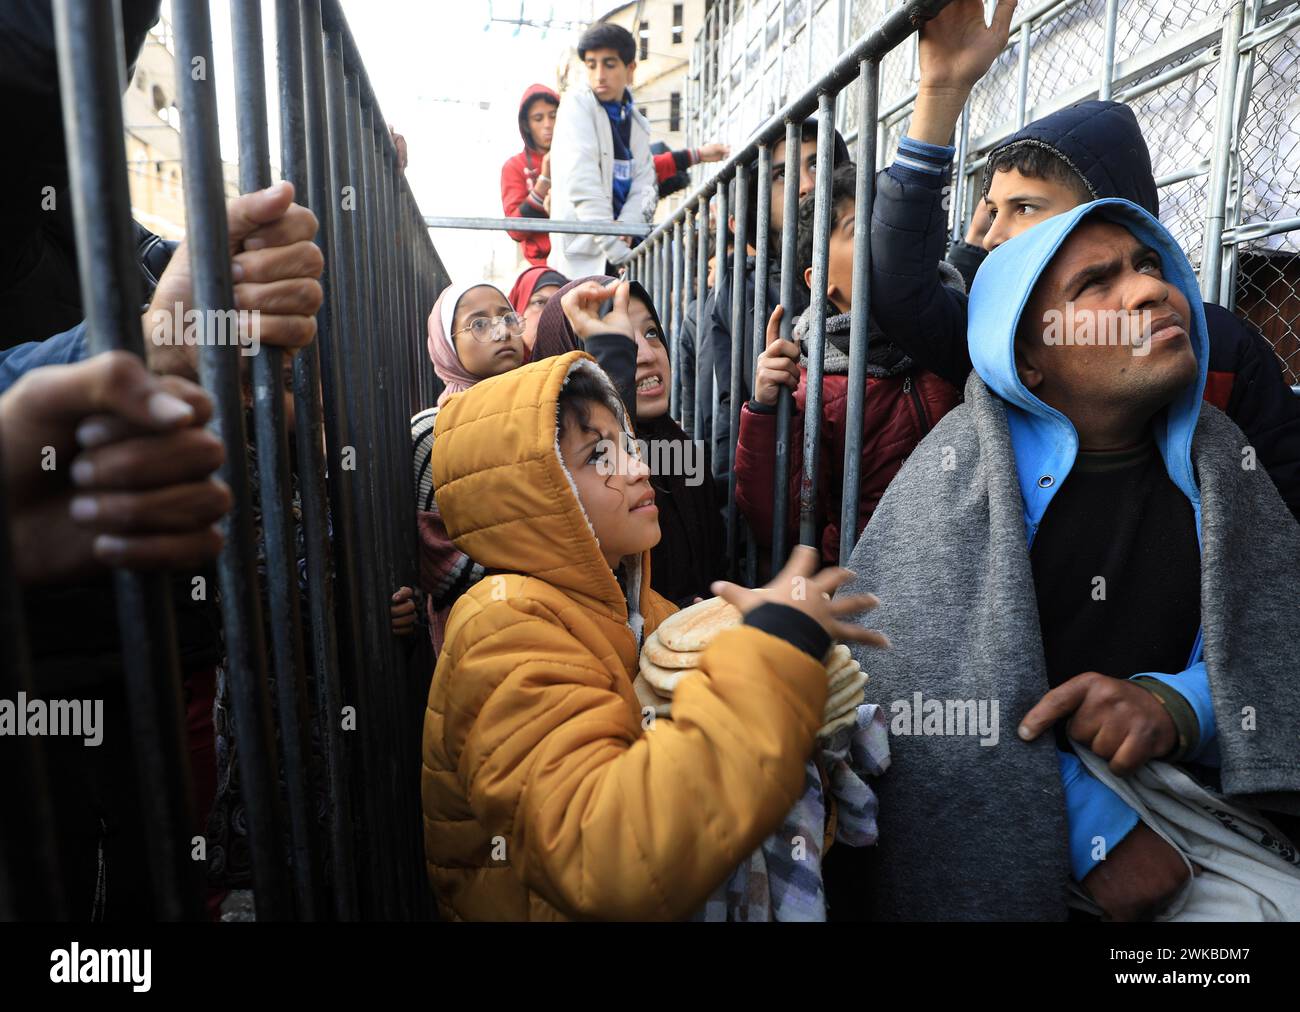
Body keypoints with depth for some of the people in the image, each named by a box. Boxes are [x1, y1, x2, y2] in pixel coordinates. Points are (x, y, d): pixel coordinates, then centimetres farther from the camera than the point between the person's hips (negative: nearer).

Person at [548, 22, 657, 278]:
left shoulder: (636, 120, 16)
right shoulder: (578, 105, -2)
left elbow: (644, 187, 5)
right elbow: (582, 186, -15)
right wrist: (617, 251, -23)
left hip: (625, 247, 6)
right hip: (583, 255, -6)